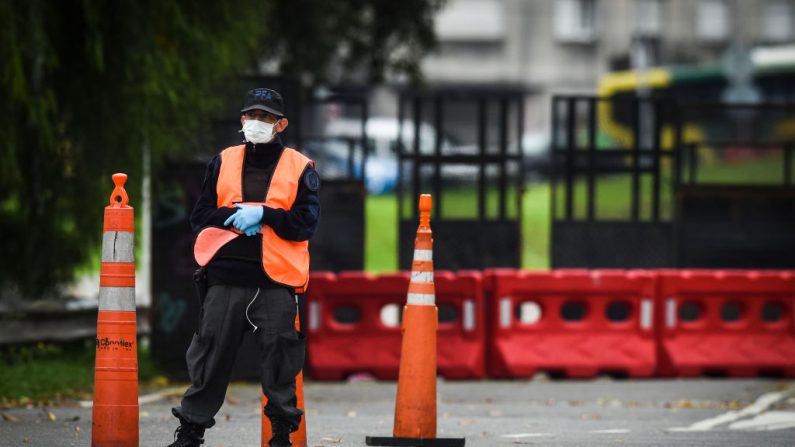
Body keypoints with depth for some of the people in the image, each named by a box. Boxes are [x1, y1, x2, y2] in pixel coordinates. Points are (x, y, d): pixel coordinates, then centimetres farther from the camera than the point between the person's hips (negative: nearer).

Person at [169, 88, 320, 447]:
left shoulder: (300, 168, 5)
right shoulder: (223, 163, 11)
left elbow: (306, 224, -3)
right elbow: (200, 217, 7)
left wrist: (263, 214, -14)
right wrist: (236, 215, -10)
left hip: (277, 281, -1)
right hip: (226, 277, 2)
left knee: (279, 357, 1)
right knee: (211, 354, 3)